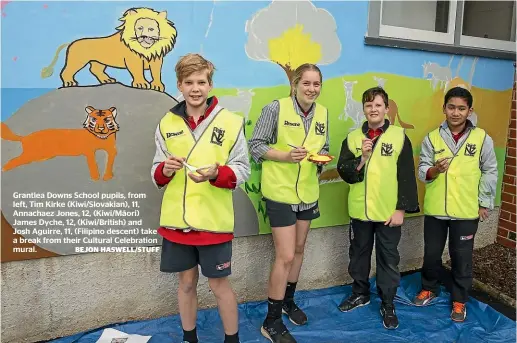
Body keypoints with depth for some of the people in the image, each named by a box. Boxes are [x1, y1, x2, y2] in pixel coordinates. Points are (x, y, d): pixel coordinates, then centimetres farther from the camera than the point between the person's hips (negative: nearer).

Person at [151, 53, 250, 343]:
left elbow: (242, 170, -5)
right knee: (186, 282, 17)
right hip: (176, 220, 3)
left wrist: (216, 173, -23)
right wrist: (164, 170, -14)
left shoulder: (231, 122, -6)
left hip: (213, 220, -3)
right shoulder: (167, 123, 4)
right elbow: (157, 173, 9)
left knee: (219, 284, 9)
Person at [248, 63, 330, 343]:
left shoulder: (323, 113, 3)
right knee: (285, 256, -5)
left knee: (298, 250, 18)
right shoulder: (276, 108, -13)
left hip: (308, 192, 6)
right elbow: (256, 145, -11)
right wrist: (286, 156, -25)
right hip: (280, 191, -6)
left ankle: (288, 301, 40)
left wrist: (321, 157, -9)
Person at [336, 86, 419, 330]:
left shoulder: (399, 136, -3)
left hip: (389, 212, -2)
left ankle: (388, 304, 26)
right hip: (359, 210, 3)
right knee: (358, 254, 17)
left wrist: (402, 209, -10)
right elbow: (344, 173, -2)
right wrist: (361, 158, -18)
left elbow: (407, 176, -6)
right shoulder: (352, 138, 3)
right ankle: (360, 293, 37)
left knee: (388, 259, 9)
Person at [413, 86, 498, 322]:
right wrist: (434, 170, -25)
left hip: (466, 211, -1)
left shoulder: (481, 138, -2)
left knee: (461, 257, 10)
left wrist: (484, 203, 1)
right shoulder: (432, 138, -1)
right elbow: (422, 172, -3)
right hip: (434, 209, 1)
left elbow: (490, 172, 3)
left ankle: (459, 300, 30)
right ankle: (429, 289, 38)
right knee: (431, 253, 14)